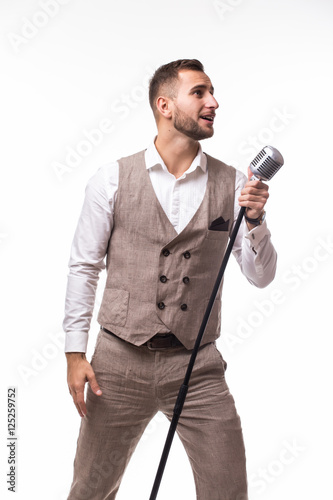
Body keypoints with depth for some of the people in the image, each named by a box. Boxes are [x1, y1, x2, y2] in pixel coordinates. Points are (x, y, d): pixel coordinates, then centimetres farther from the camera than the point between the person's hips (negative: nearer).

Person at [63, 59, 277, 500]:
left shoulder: (233, 185, 1)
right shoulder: (112, 179, -2)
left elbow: (261, 276, 2)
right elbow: (83, 267, 1)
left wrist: (255, 219, -15)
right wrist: (75, 352, -2)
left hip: (198, 366, 1)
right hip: (121, 361, -1)